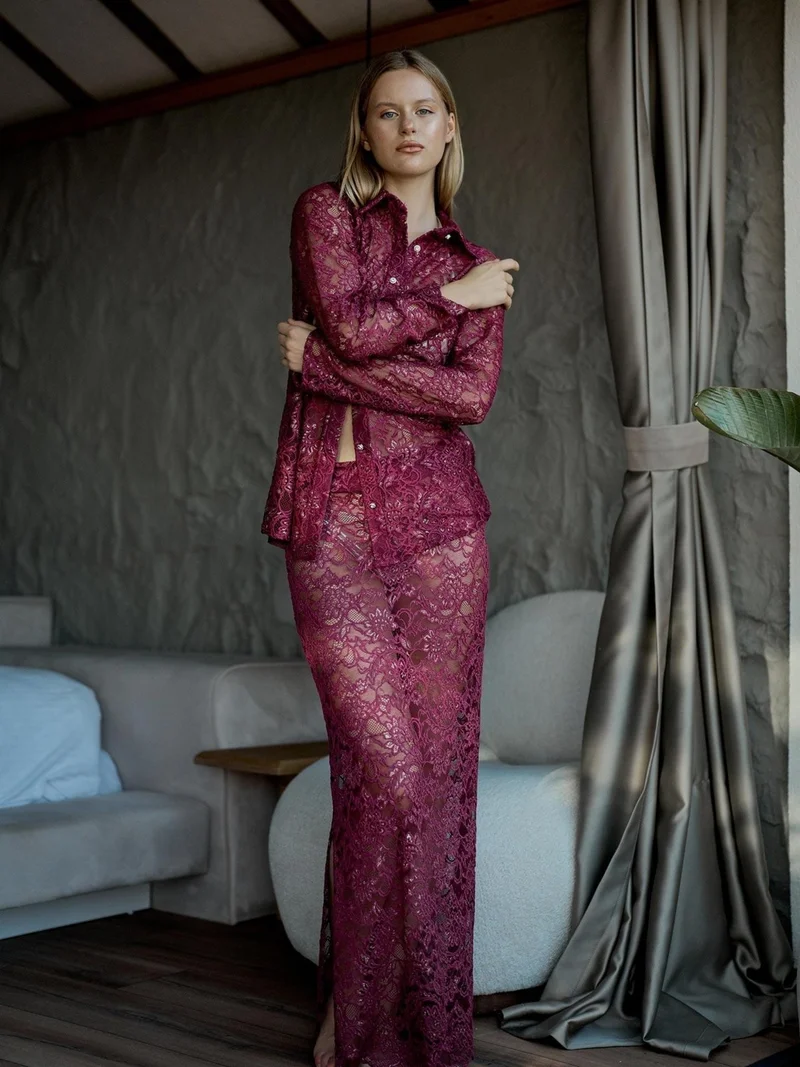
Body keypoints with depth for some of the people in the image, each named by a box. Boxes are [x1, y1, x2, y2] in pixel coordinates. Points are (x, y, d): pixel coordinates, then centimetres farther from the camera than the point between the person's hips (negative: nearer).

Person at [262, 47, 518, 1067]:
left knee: (437, 768, 1)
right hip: (333, 521, -2)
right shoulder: (325, 213, 11)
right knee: (387, 773, -10)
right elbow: (349, 322, -8)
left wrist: (328, 364, -8)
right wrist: (452, 294, 2)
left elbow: (473, 393, -3)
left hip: (439, 523, 3)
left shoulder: (476, 264, 15)